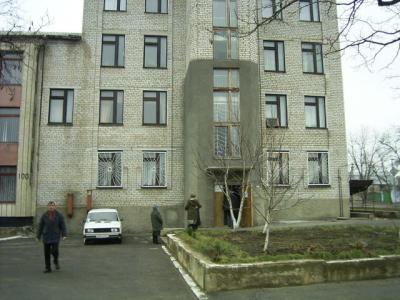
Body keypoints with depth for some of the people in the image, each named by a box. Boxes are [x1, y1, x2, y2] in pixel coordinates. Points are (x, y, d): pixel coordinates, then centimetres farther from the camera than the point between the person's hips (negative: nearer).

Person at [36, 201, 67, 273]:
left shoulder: (59, 215, -4)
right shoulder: (44, 216, 0)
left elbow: (63, 225, -4)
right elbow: (40, 226, 5)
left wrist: (64, 235, -14)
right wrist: (38, 236, 6)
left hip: (55, 236, -2)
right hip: (46, 236, 2)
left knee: (54, 250, -13)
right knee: (46, 253, 3)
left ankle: (56, 260, 19)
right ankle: (48, 268, 15)